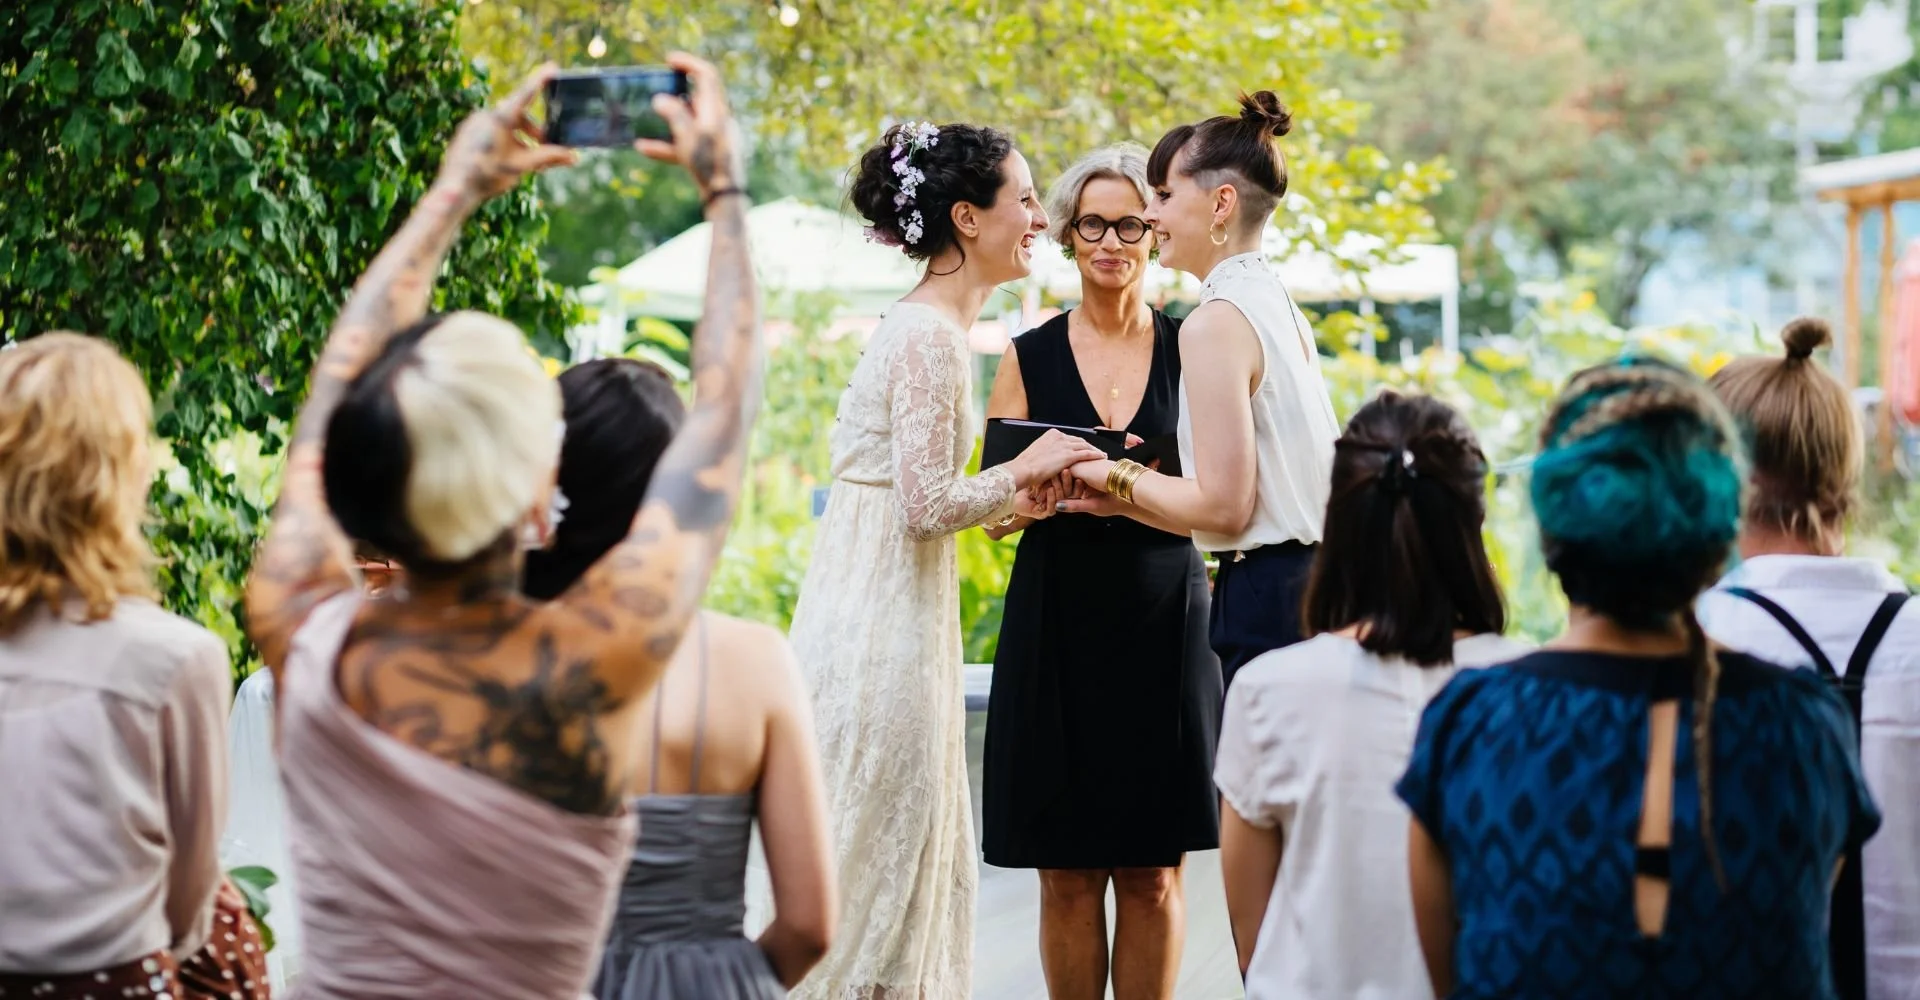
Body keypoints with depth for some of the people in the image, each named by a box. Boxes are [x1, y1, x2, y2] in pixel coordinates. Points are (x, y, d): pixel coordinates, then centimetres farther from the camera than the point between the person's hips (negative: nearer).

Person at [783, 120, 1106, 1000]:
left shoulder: (933, 327, 14)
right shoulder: (927, 336, -16)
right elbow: (926, 506, -20)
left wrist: (1036, 494, 13)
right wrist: (1024, 468, -8)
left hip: (897, 615, 10)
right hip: (881, 624, -10)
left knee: (915, 853, 13)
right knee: (873, 858, -3)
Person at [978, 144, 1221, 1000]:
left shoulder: (1190, 349, 6)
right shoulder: (1030, 357, 5)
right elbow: (991, 511, 4)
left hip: (1165, 619, 0)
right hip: (1059, 622, 0)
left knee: (1153, 873, 2)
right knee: (1068, 873, 1)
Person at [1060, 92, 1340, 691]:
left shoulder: (1216, 324, -12)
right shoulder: (1283, 307, 14)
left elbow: (1223, 506, -16)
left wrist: (1119, 479, -1)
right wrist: (1128, 500, 18)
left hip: (1265, 601, -9)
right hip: (1313, 582, 9)